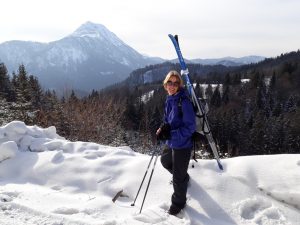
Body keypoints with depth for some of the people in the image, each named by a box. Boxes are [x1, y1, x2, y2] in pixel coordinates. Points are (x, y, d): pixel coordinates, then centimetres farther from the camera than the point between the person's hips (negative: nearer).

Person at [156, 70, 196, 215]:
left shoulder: (184, 101, -24)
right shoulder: (169, 100, 1)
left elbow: (190, 127, -24)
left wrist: (171, 134, -29)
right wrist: (164, 128, -7)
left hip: (182, 145, -9)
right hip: (171, 143, 9)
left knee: (178, 177, 7)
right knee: (165, 160, 32)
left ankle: (178, 202, 33)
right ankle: (184, 177, 58)